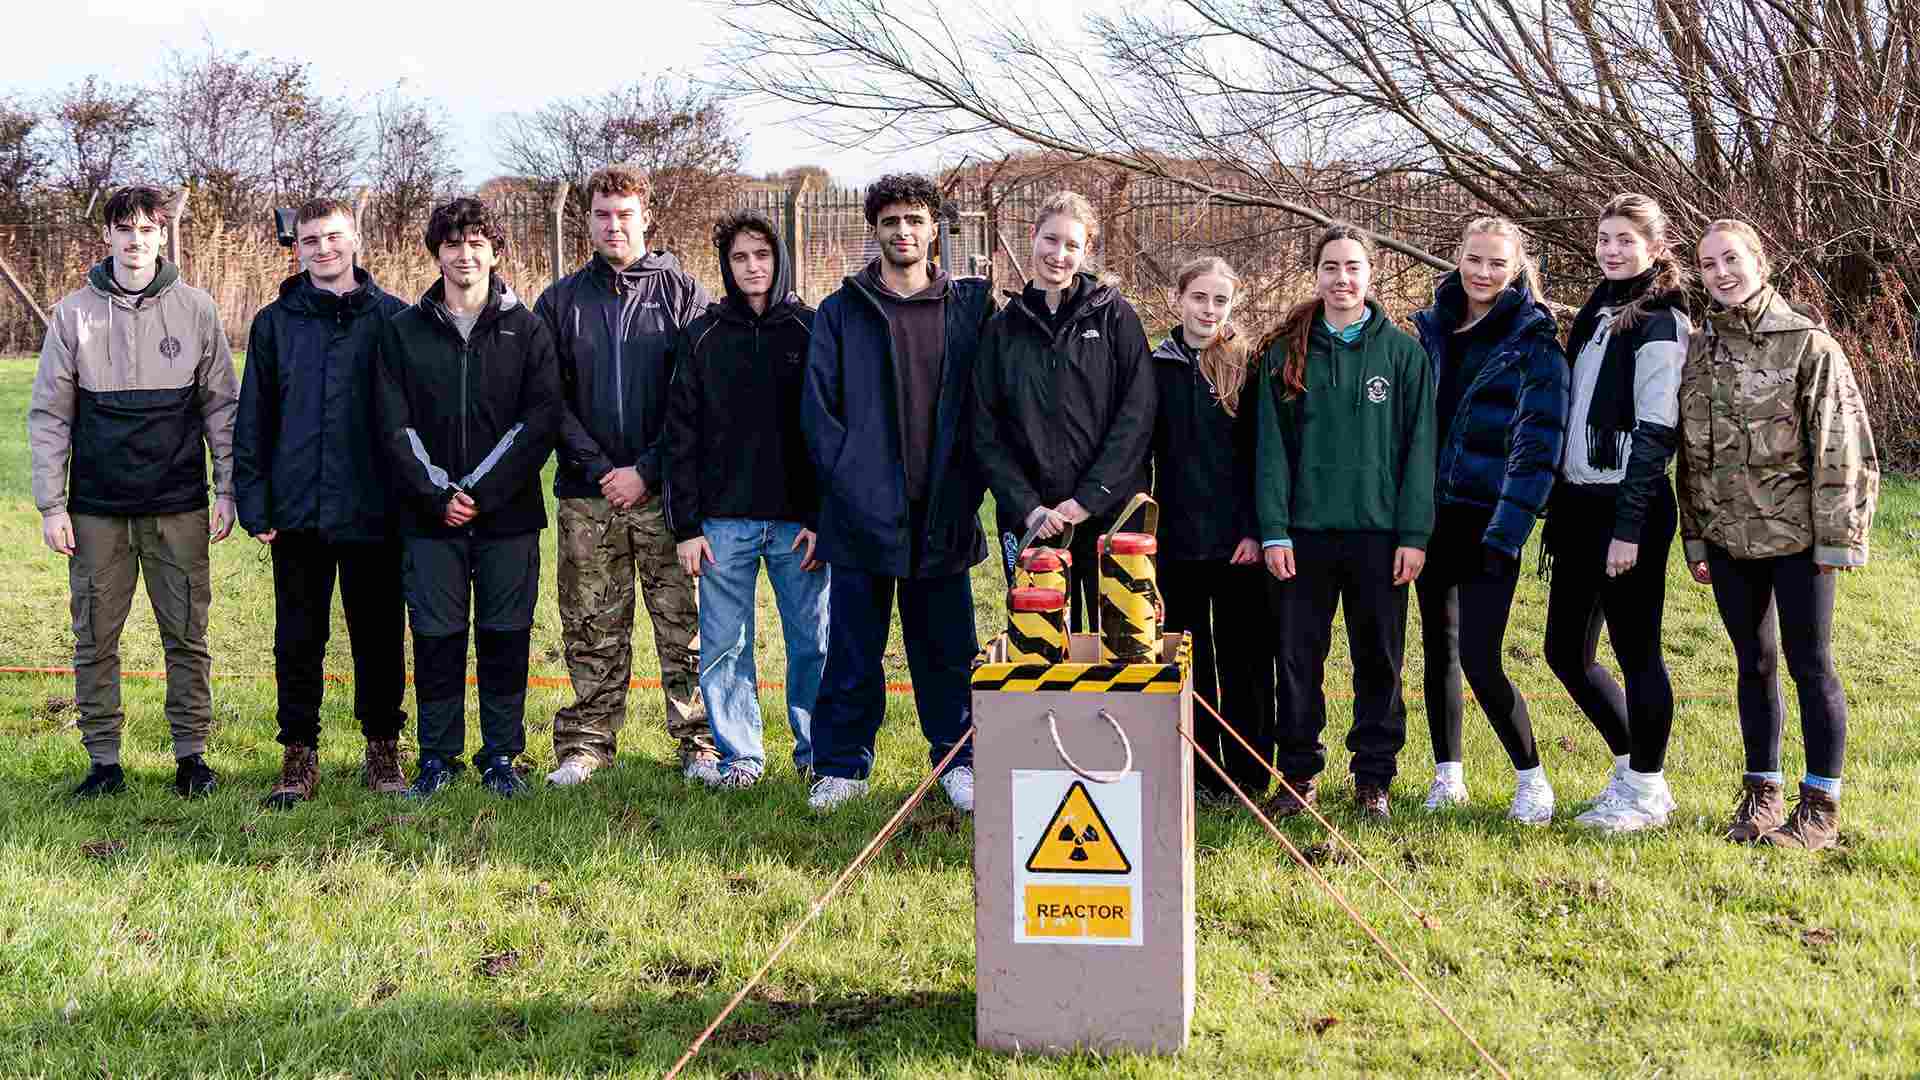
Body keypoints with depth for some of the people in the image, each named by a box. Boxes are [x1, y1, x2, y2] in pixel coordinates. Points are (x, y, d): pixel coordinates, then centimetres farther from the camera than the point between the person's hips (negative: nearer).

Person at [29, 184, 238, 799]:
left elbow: (221, 407, 6)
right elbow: (49, 416, 4)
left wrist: (227, 490, 0)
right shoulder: (74, 314, 3)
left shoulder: (196, 310, 2)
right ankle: (104, 760, 14)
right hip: (96, 508, 1)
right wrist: (51, 505, -2)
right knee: (94, 638, 4)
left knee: (187, 635, 4)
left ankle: (190, 753, 15)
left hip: (179, 507, 0)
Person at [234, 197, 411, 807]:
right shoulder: (275, 322, 7)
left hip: (373, 511, -1)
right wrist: (253, 503, 1)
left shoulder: (392, 318, 4)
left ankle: (382, 750, 19)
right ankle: (299, 757, 16)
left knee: (379, 637, 7)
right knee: (298, 641, 6)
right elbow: (252, 419, 8)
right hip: (297, 511, 1)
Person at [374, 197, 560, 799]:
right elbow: (395, 427, 1)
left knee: (505, 638, 4)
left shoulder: (526, 330, 4)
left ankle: (502, 756, 15)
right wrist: (439, 495, -10)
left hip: (508, 517, 0)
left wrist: (482, 492, -11)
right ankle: (437, 756, 15)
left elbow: (540, 421, -3)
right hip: (430, 519, 1)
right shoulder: (403, 331, 7)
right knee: (436, 639, 3)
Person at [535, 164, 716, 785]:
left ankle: (699, 742, 9)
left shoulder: (682, 292, 5)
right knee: (592, 629, 6)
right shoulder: (561, 301, 10)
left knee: (685, 624, 0)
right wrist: (598, 468, -7)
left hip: (666, 490, -2)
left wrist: (647, 471, -10)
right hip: (586, 497, 2)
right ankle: (587, 745, 15)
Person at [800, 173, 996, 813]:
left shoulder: (971, 306, 7)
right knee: (853, 650, 5)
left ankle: (957, 760, 20)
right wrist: (850, 485, -7)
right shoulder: (840, 312, 5)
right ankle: (842, 765, 16)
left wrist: (965, 489, -2)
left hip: (942, 518, 1)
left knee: (947, 647, 8)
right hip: (863, 515, -1)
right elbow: (818, 409, 2)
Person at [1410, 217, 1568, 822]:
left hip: (1489, 518, -5)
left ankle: (1531, 779, 8)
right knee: (1438, 646, 11)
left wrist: (1507, 531, -18)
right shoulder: (1431, 330, 9)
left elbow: (1538, 443, -11)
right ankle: (1447, 775, 24)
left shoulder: (1533, 342, -7)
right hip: (1432, 513, 6)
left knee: (1480, 660, -10)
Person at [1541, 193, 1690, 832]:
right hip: (1581, 504, 9)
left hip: (1627, 509, -9)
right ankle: (1632, 767, 27)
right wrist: (1561, 506, 15)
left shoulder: (1659, 322, -8)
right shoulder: (1597, 311, 16)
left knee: (1636, 652, 1)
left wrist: (1629, 526, -19)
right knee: (1566, 650, 12)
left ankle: (1645, 791, 13)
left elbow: (1655, 433, -14)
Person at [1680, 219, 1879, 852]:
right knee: (1754, 665, 13)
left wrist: (1838, 537, -12)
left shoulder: (1807, 344, -6)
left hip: (1796, 535, -5)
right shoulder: (1698, 352, 9)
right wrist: (1695, 539, 11)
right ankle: (1761, 792, 24)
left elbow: (1842, 447, -8)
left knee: (1810, 664, 1)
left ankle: (1820, 806, 9)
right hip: (1729, 537, 5)